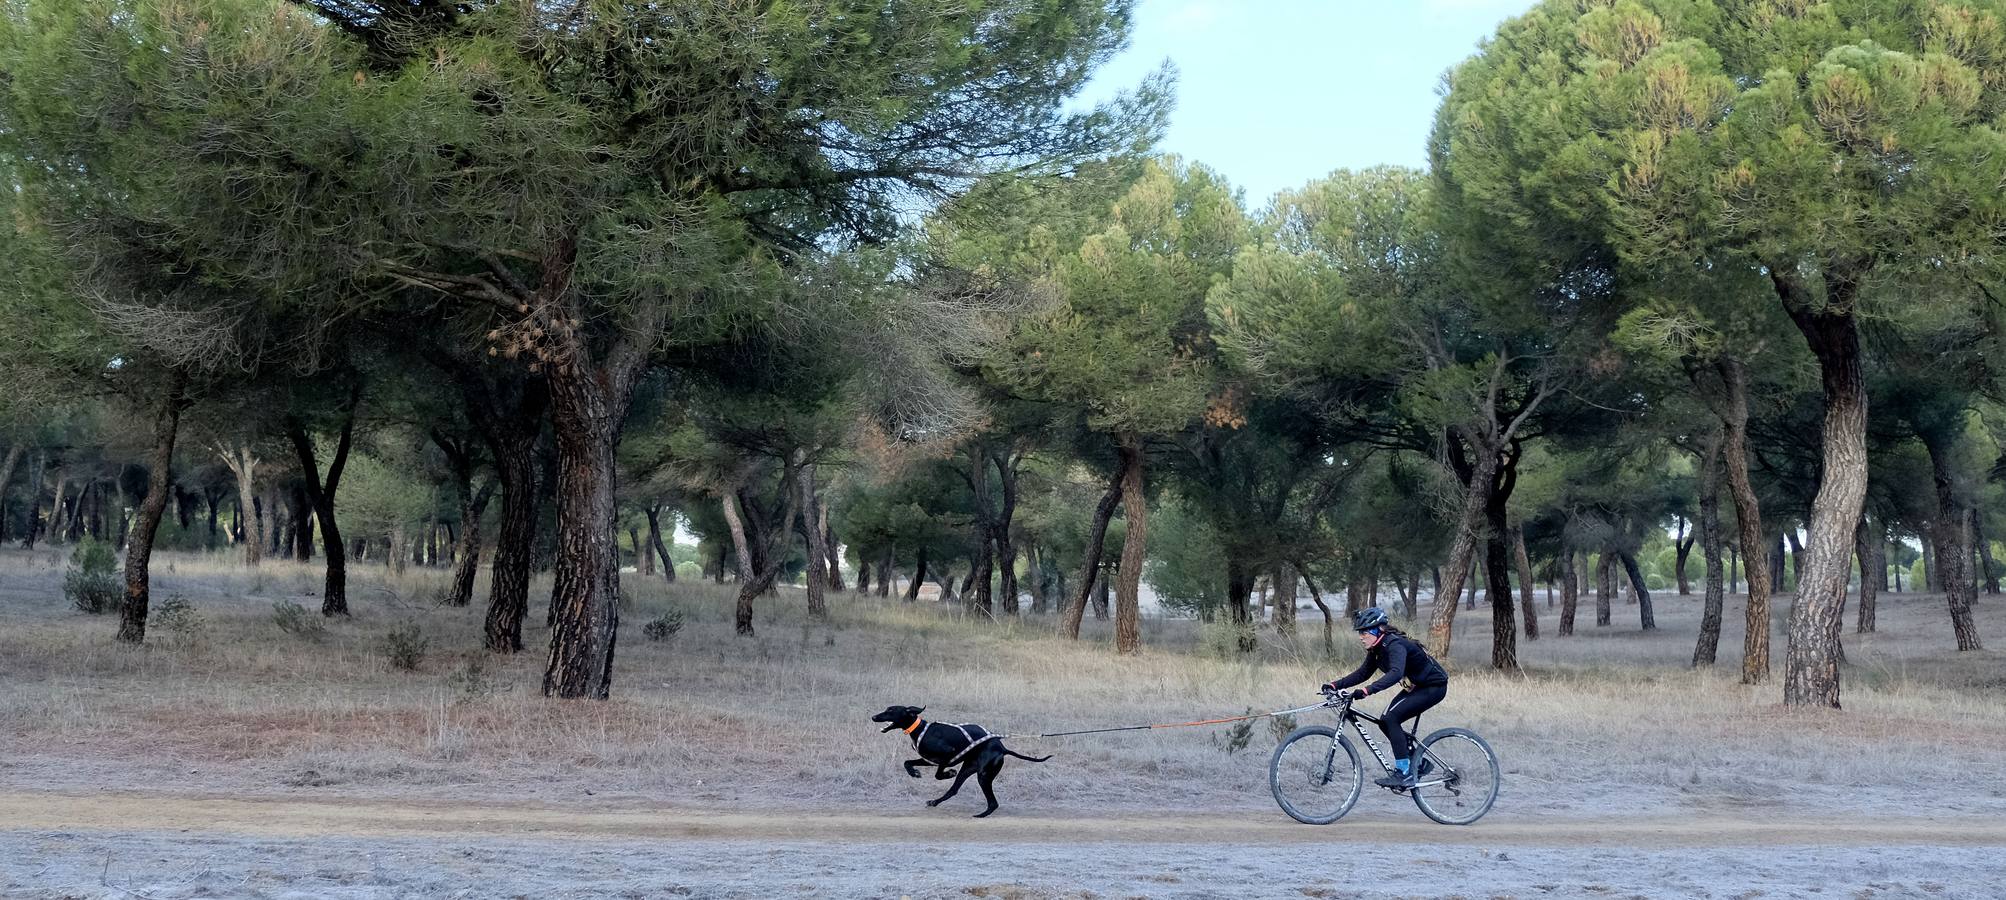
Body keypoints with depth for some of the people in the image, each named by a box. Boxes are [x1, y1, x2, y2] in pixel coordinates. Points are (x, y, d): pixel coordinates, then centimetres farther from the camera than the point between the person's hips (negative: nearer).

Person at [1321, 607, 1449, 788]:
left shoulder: (1395, 645, -28)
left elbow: (1395, 673, -45)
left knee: (1391, 718, -19)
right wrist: (1335, 686, -4)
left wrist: (1366, 691, -54)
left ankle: (1404, 774, -16)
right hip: (1418, 686, 9)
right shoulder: (1377, 648, 0)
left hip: (1434, 686, -9)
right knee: (1386, 722, 1)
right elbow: (1363, 673, 7)